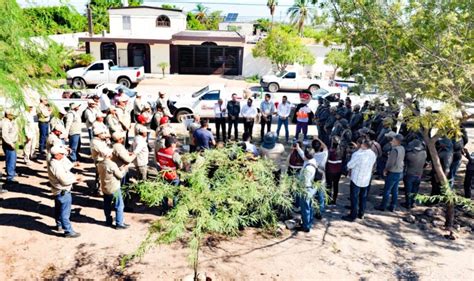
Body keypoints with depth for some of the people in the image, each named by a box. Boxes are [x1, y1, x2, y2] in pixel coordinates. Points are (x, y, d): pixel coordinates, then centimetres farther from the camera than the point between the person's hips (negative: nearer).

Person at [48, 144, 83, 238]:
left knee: (58, 209, 26)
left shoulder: (53, 162, 0)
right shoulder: (56, 166, -31)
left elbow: (66, 173, 7)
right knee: (65, 212, 0)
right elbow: (65, 180, -28)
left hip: (58, 191, 10)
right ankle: (68, 231, 10)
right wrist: (76, 178, -13)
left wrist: (74, 176, -7)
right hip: (63, 192, -10)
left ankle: (59, 225, 45)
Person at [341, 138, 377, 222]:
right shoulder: (373, 154, -2)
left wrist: (350, 170, 2)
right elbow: (371, 166, 9)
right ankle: (361, 214, 29)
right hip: (366, 179, 7)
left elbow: (349, 165, -20)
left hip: (356, 179, -7)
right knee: (363, 197, 18)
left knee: (354, 198, 3)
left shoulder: (358, 154, -25)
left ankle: (352, 216, 10)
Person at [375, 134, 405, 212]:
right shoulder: (402, 148, 4)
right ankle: (393, 207, 23)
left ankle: (383, 206, 13)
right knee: (395, 190, 15)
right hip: (400, 172, 8)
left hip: (393, 172, -8)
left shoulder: (394, 150, -23)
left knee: (387, 190, 3)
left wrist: (385, 170, -8)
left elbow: (391, 163, -23)